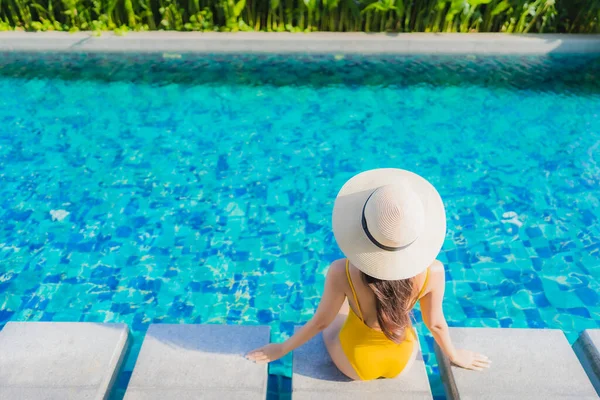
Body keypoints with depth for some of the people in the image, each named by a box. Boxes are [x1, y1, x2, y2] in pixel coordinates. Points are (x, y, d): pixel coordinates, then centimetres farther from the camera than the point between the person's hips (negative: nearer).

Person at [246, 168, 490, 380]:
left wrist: (282, 349, 1)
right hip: (402, 361, 2)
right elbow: (435, 324, -12)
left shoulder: (342, 273, -35)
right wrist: (455, 356, 11)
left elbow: (321, 322, -19)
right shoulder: (432, 272, -29)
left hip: (354, 364, -2)